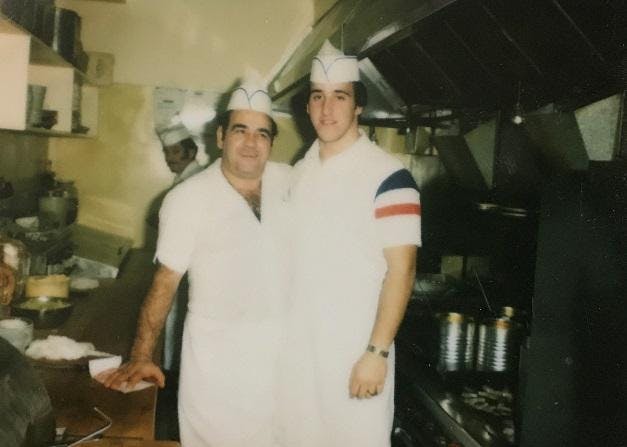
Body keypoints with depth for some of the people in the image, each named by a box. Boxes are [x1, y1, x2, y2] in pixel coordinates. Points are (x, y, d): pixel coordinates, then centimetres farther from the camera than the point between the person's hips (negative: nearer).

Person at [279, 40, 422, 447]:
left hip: (354, 350, -6)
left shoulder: (388, 176, -14)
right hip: (297, 346, 6)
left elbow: (401, 269, -16)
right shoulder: (300, 172, 7)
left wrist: (377, 352, -18)